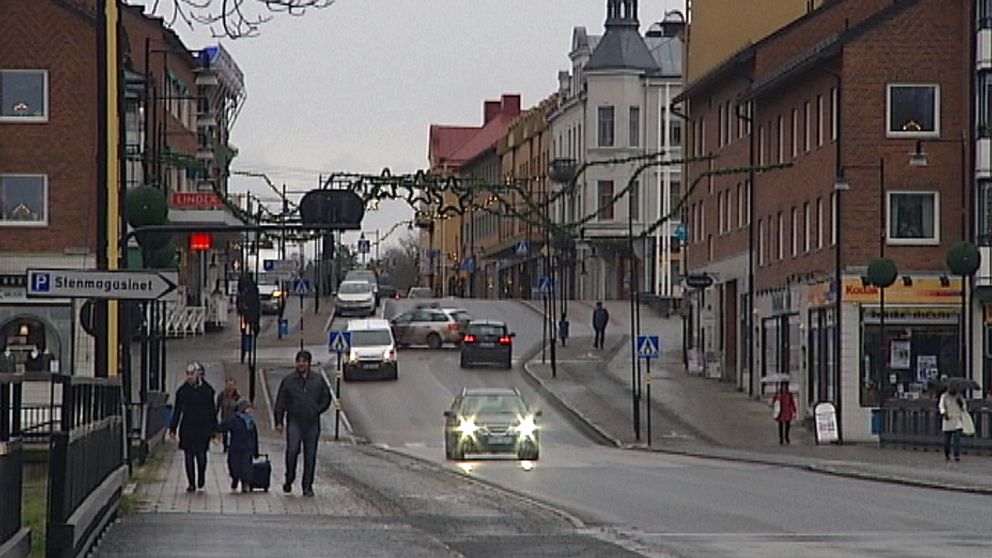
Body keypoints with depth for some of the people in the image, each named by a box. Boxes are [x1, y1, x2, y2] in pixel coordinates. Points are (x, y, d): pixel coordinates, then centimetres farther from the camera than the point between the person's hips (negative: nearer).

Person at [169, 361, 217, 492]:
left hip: (203, 428, -1)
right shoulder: (182, 390, 4)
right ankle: (191, 483, 7)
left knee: (201, 454, -3)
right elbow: (177, 410, 7)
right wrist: (173, 428, 4)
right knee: (189, 456, 0)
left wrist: (214, 429, 6)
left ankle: (201, 476, 24)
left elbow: (212, 410, 7)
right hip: (187, 427, 1)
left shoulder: (207, 390, 2)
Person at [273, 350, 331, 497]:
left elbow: (326, 398, 18)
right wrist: (279, 422, -1)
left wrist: (317, 410, 2)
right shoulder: (288, 380, 4)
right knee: (292, 450, -17)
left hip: (312, 424, 2)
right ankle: (289, 479, 1)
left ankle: (307, 486, 8)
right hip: (294, 422, -2)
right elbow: (280, 402, 5)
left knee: (310, 456, 2)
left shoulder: (318, 380, 9)